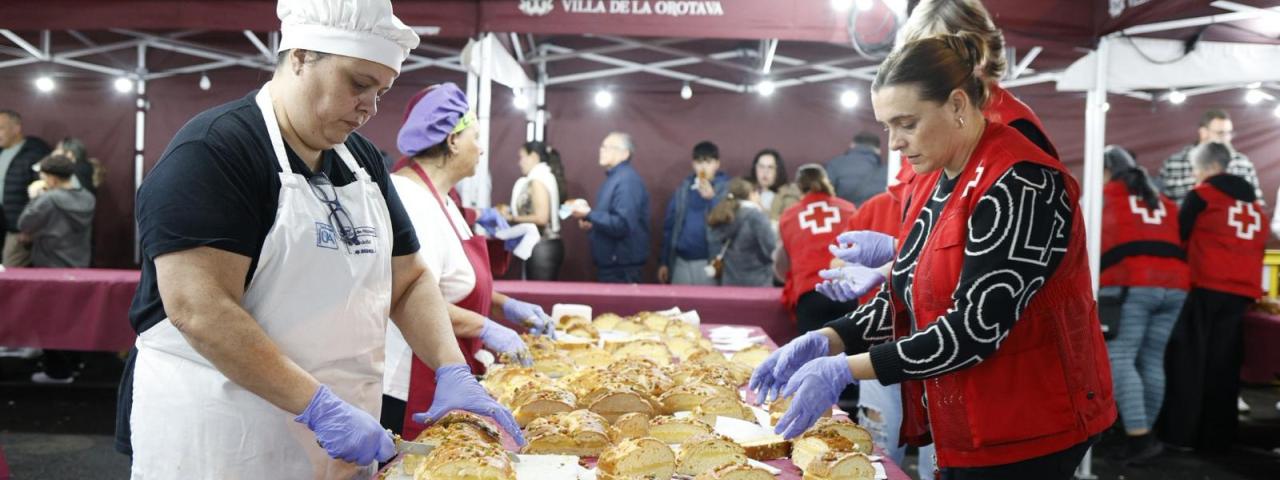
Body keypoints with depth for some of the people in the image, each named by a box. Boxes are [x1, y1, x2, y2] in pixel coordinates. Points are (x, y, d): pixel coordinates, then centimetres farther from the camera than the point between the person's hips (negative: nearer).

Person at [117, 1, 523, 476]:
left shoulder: (363, 160, 8)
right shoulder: (212, 150, -14)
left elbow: (408, 281, 8)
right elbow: (199, 309, -23)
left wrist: (453, 371, -7)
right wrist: (320, 406, -25)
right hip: (222, 438, -7)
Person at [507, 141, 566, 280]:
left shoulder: (538, 180, -12)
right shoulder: (546, 177, 16)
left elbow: (541, 218, -19)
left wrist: (513, 218, -9)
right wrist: (514, 213, 11)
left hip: (541, 248, -9)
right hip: (547, 246, 10)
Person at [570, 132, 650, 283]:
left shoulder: (627, 180, -18)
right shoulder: (614, 178, 15)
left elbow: (622, 225, -27)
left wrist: (589, 215, -23)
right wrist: (591, 223, 6)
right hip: (610, 263, 10)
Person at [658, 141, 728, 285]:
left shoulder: (727, 188, -3)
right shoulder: (684, 188, 8)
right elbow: (670, 225, 11)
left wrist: (712, 198, -27)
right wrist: (664, 261, 9)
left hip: (709, 264, -4)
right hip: (681, 262, 4)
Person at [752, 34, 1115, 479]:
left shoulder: (1019, 183, -21)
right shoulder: (929, 181, 7)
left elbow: (975, 328, -26)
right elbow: (903, 297, 9)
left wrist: (845, 370, -26)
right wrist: (823, 341, -7)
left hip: (1027, 431, -8)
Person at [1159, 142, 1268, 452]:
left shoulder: (1201, 195, 1)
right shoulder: (1255, 205, 18)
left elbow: (1179, 235, 5)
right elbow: (1259, 247, 21)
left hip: (1205, 287, -5)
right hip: (1242, 291, 5)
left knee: (1188, 359, -1)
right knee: (1224, 363, 8)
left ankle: (1181, 433, -3)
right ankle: (1217, 436, 10)